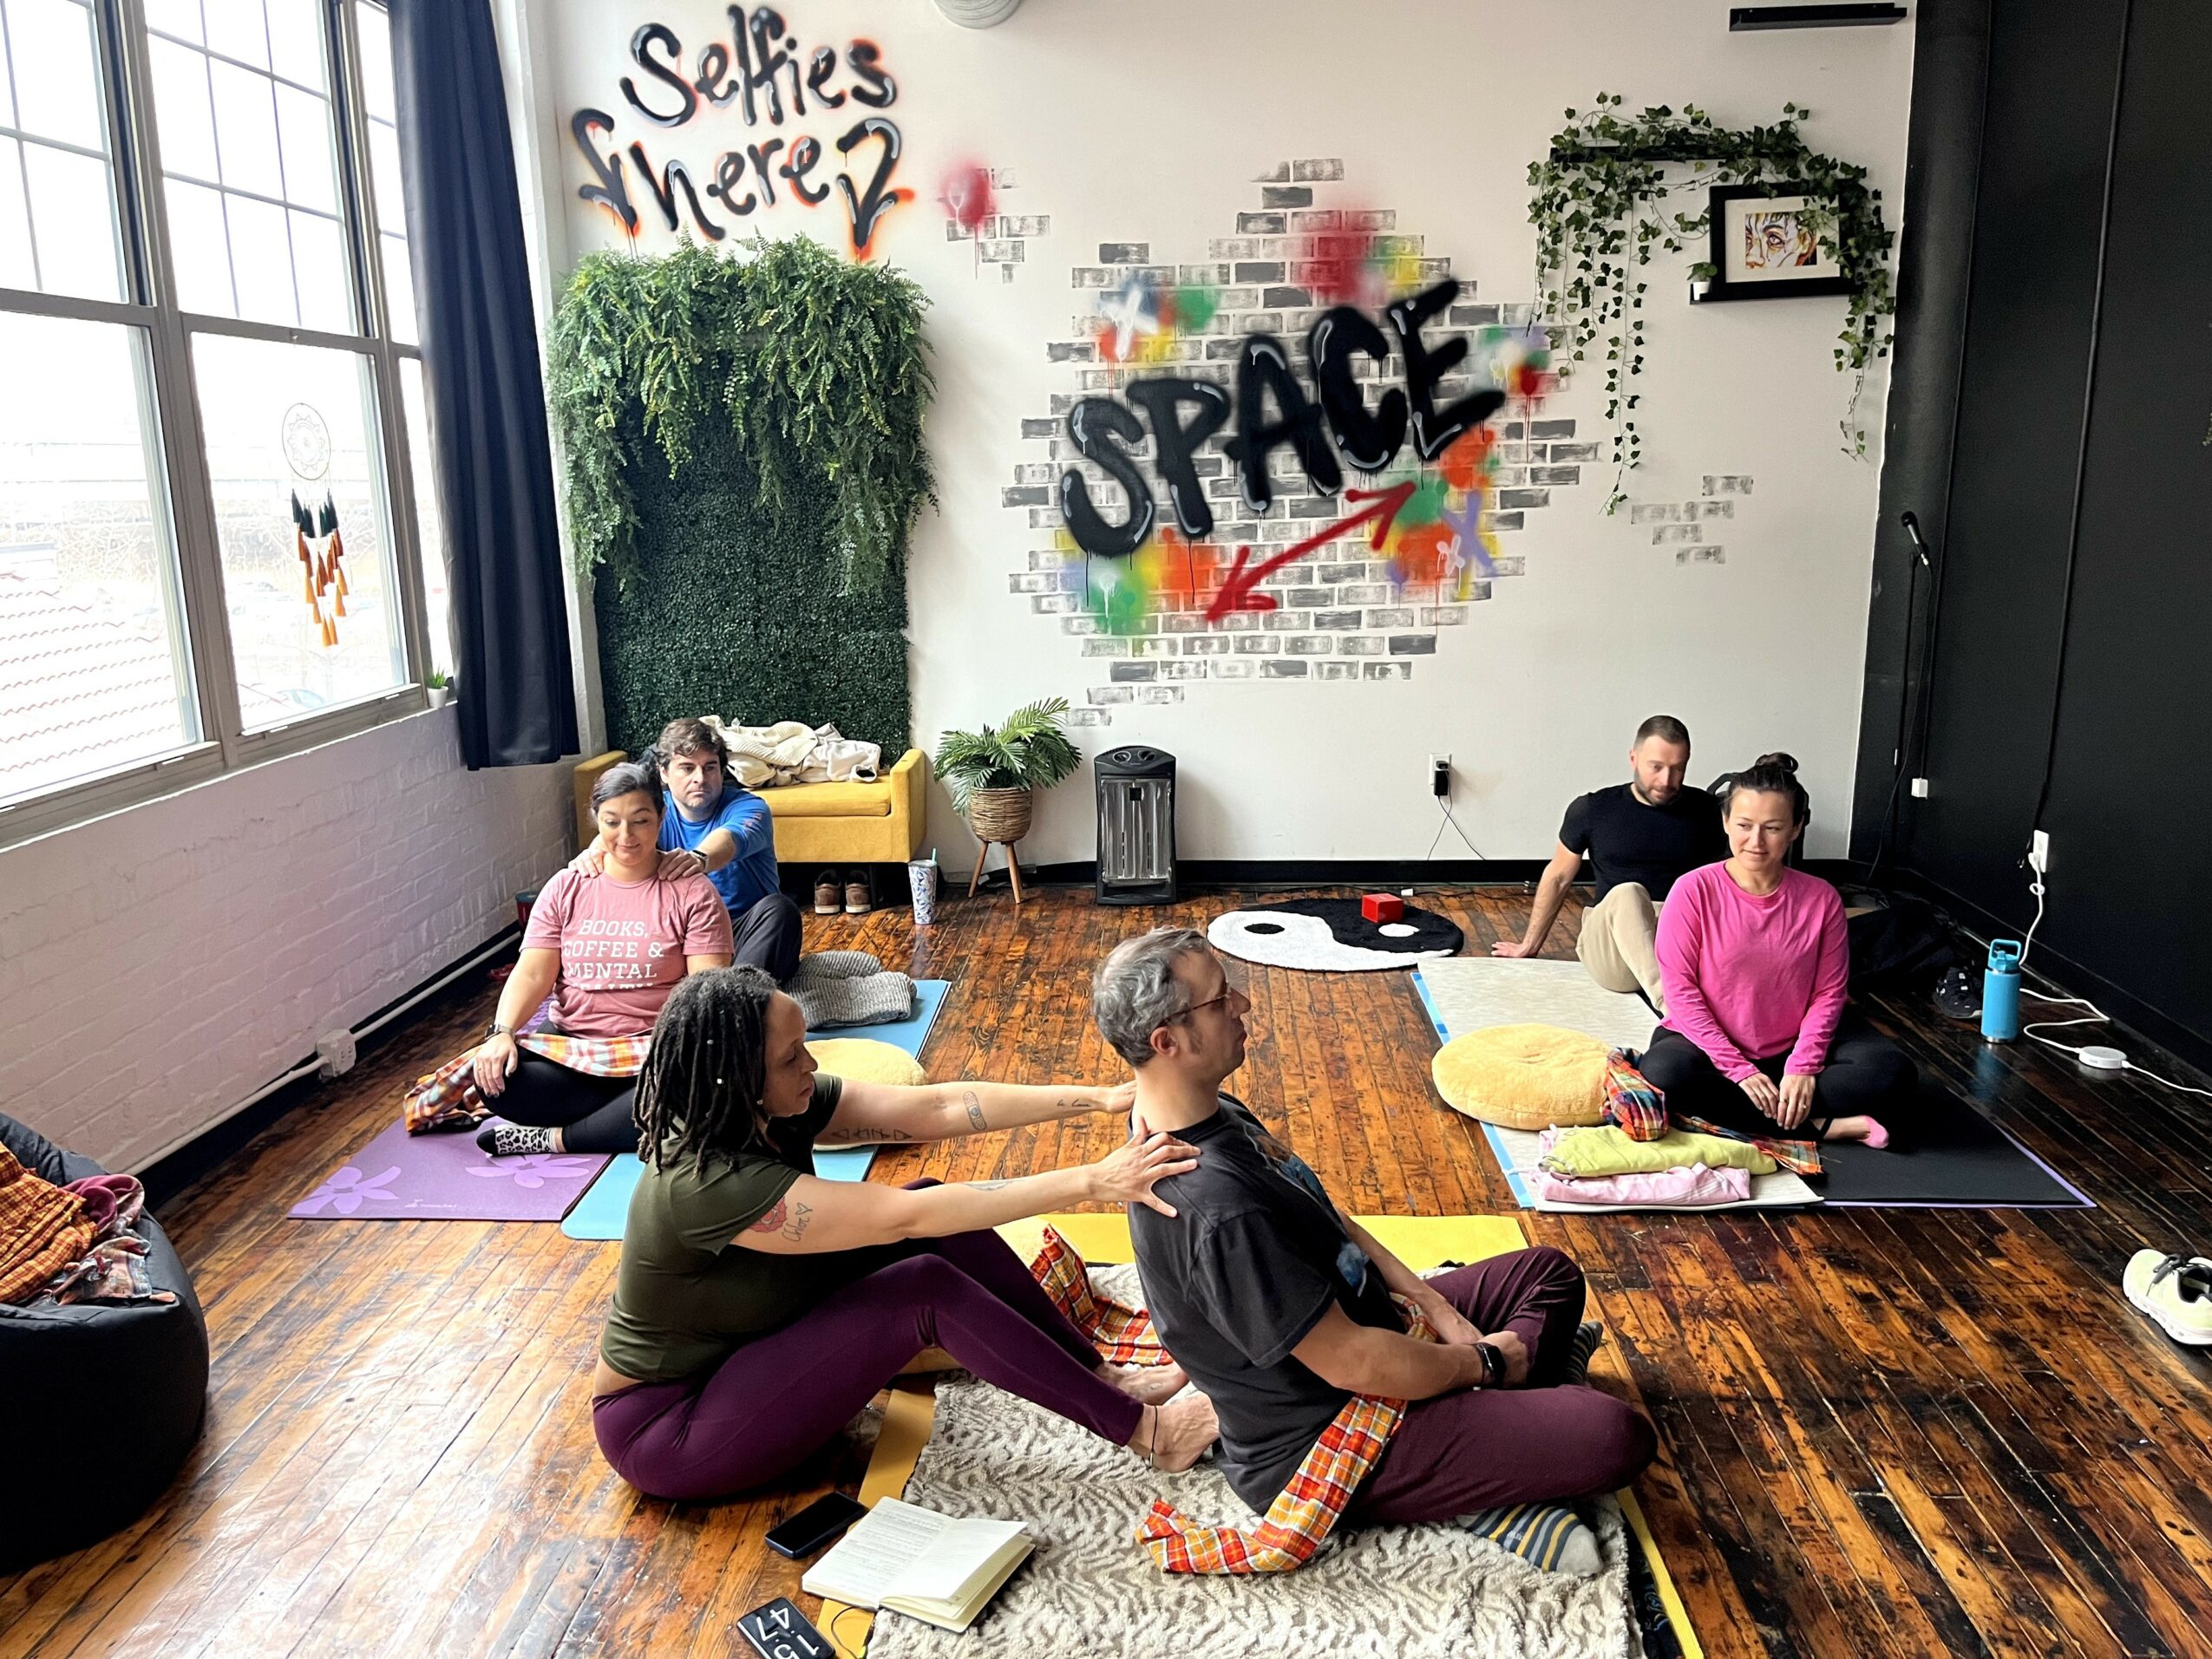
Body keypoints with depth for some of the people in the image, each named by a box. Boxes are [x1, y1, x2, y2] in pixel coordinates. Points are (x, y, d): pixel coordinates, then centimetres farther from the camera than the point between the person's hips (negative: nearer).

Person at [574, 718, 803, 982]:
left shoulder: (748, 807, -10)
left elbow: (730, 837, -35)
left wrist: (699, 859, -60)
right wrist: (596, 852, -48)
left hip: (744, 931, -3)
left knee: (778, 909, -32)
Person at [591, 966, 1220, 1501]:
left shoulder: (780, 1110, -9)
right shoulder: (709, 1185, -33)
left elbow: (937, 1108, -13)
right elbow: (907, 1215, -35)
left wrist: (1100, 1098, -20)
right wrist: (1092, 1181, -37)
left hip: (752, 1345, 8)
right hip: (667, 1426, -8)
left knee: (936, 1225, -10)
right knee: (926, 1288, -23)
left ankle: (1106, 1379, -1)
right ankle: (1142, 1431, -13)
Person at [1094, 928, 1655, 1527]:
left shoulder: (1213, 1115, -2)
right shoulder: (1215, 1212, -35)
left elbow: (1325, 1219, 10)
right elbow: (1351, 1363, -28)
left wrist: (1433, 1304, 1)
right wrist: (1484, 1362, -11)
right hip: (1320, 1439, -10)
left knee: (1551, 1274, 16)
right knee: (1617, 1437, -18)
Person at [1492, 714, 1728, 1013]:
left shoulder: (1703, 811, 10)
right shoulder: (1592, 810, 6)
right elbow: (1557, 878, 17)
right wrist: (1529, 945, 25)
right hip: (1610, 946, -1)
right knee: (1626, 894, -36)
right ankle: (1668, 1001, -55)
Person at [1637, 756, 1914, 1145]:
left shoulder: (1821, 899, -5)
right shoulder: (1694, 890, -12)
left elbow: (1828, 992, -3)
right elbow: (1680, 989, -14)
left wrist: (1802, 1067, -17)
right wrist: (1739, 1070, -19)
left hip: (1793, 1045, 2)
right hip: (1711, 1043, -2)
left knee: (1893, 1074, -19)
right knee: (1664, 1072, -34)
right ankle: (1819, 1124, -20)